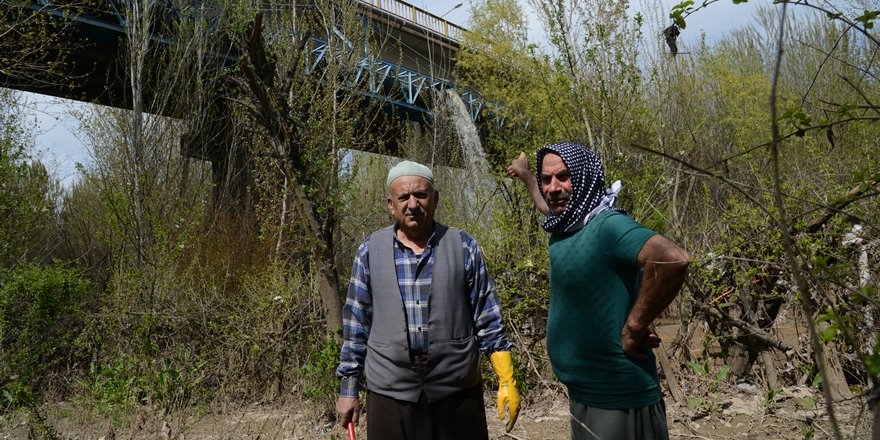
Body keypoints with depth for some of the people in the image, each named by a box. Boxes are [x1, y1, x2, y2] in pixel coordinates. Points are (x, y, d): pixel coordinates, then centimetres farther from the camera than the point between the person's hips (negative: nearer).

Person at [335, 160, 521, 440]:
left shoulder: (464, 247, -2)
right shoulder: (370, 251, 0)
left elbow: (488, 320, 1)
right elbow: (356, 324, 4)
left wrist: (506, 381, -3)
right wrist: (348, 389, 5)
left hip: (458, 391, 0)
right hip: (389, 393, 1)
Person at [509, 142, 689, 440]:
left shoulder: (607, 225, -20)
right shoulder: (563, 226, 5)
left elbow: (673, 259, -36)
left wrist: (633, 330, -27)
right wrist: (525, 175, 42)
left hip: (618, 401, -9)